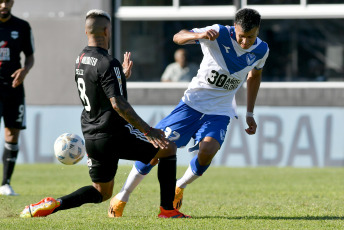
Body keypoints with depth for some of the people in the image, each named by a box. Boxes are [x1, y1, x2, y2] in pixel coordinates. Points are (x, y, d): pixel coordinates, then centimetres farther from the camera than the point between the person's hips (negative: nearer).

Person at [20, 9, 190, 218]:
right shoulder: (108, 64, -17)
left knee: (102, 192, 19)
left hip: (92, 137, 8)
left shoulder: (80, 60, 11)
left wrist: (123, 76, 31)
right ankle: (168, 209, 4)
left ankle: (53, 204, -3)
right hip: (114, 134, -8)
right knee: (169, 148, 9)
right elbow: (118, 104, -23)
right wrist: (148, 131, -22)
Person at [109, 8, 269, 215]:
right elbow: (178, 37, -27)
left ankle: (179, 188, 3)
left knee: (208, 150, -26)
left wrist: (250, 114, 15)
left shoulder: (261, 50, -5)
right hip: (193, 102, -2)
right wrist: (199, 35, -49)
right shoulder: (219, 34, -18)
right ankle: (123, 196, 12)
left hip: (220, 111, 2)